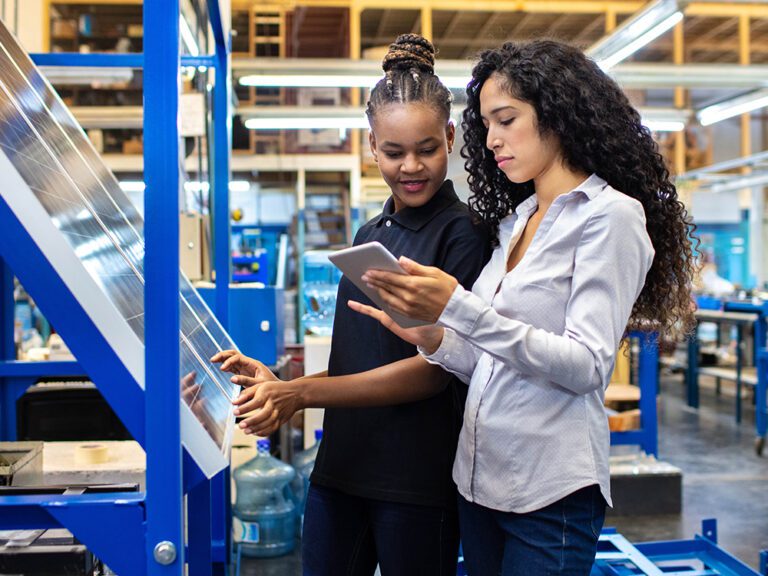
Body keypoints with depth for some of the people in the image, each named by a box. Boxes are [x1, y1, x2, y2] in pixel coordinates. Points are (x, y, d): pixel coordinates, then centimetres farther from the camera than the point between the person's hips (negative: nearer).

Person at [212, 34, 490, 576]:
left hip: (418, 480, -6)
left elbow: (438, 367, -15)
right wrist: (278, 386, -3)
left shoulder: (462, 233, -9)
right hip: (342, 466, 6)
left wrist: (301, 393, -19)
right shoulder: (369, 235, 12)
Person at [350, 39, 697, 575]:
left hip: (550, 491, -7)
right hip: (478, 477, 7)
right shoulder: (514, 221, 12)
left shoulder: (610, 216, -9)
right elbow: (495, 365, 12)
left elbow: (586, 366, -19)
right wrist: (433, 337, -7)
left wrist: (457, 307, -26)